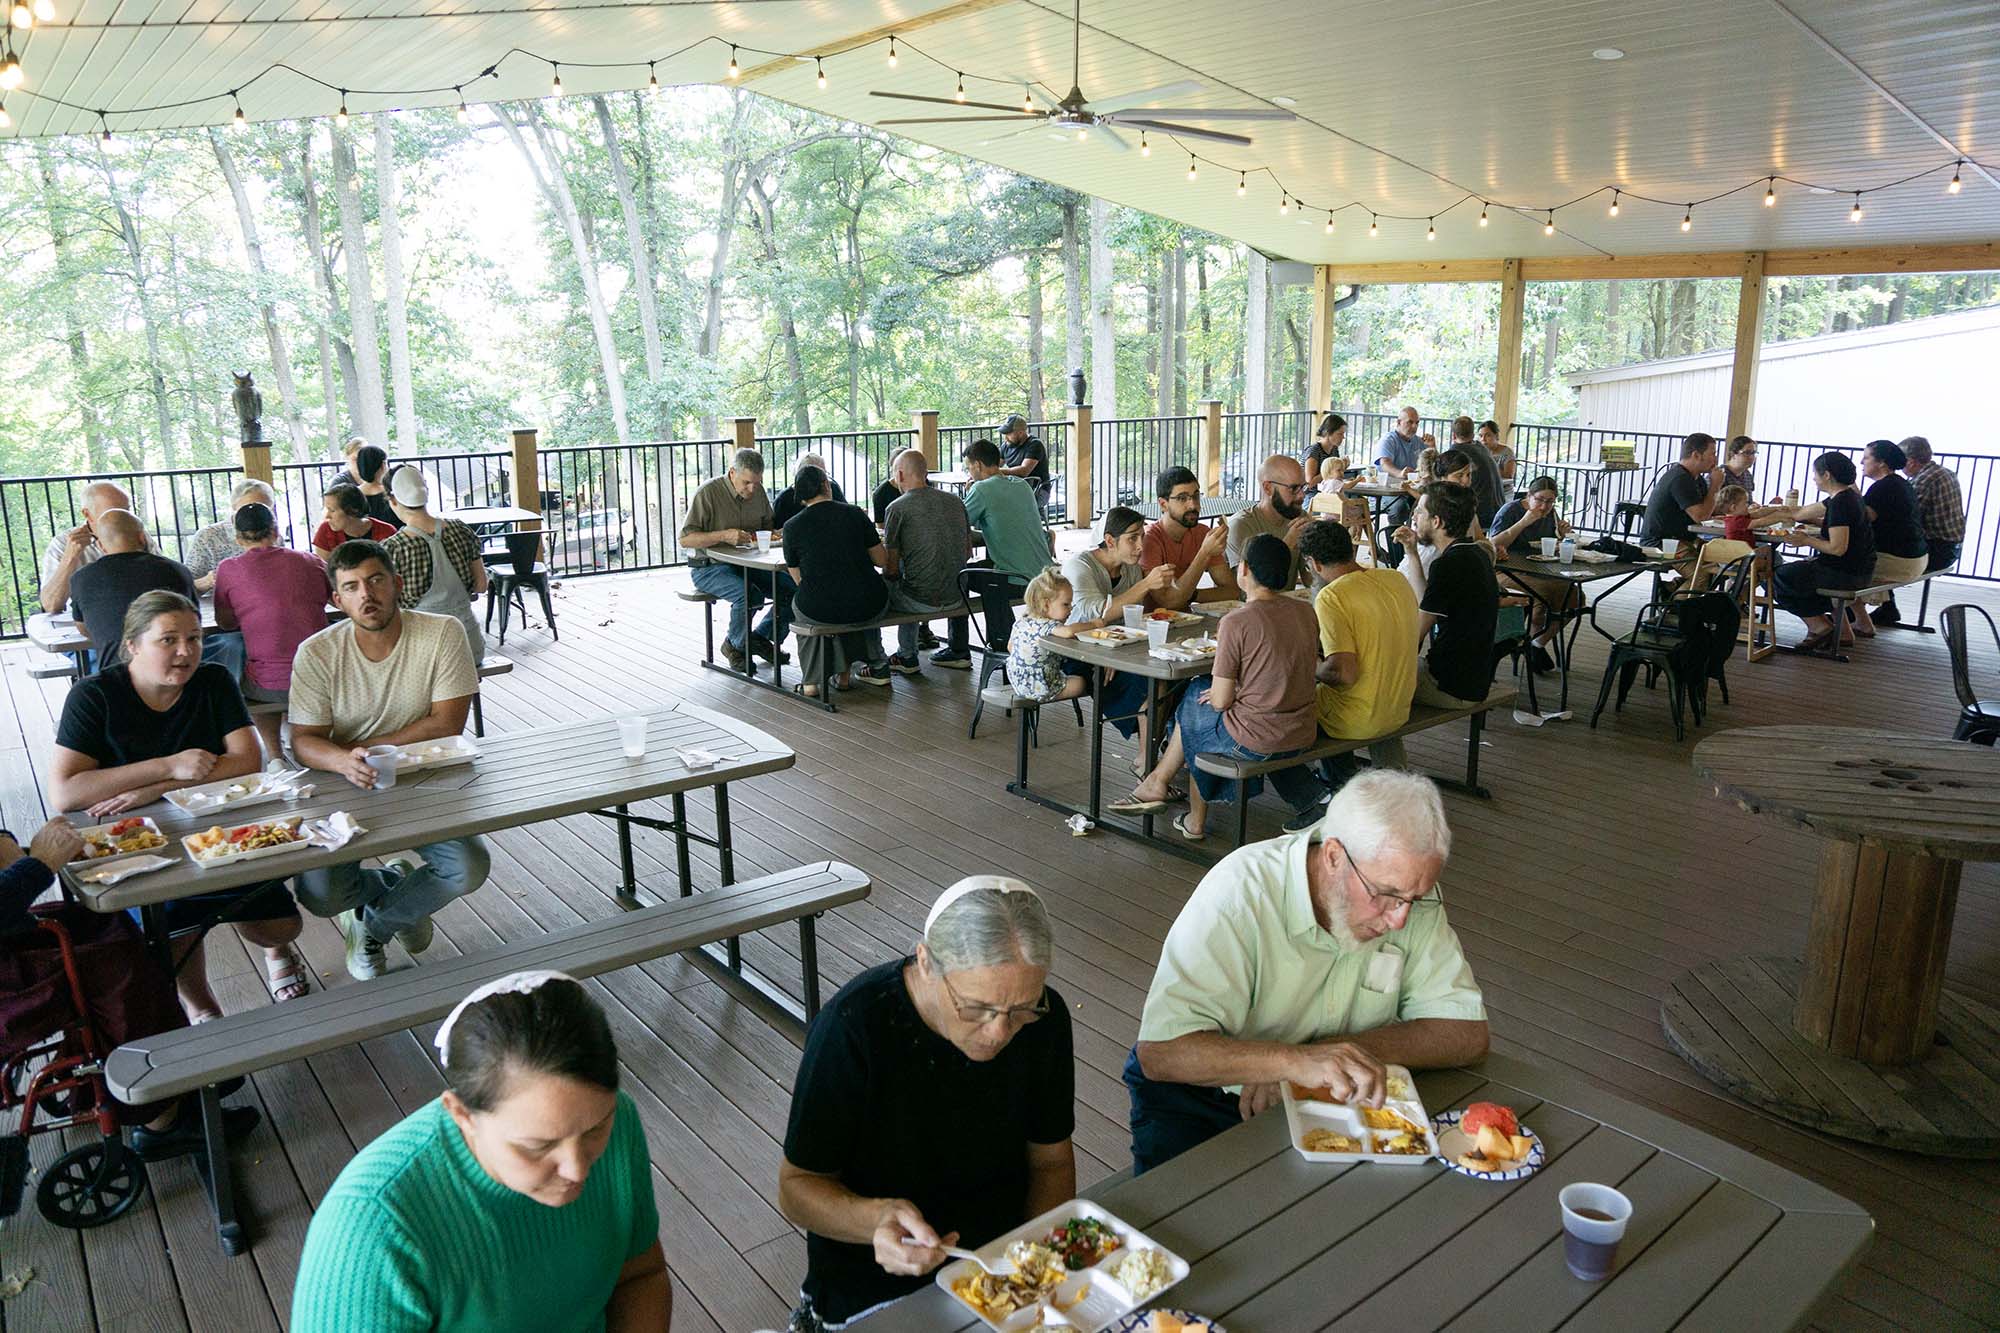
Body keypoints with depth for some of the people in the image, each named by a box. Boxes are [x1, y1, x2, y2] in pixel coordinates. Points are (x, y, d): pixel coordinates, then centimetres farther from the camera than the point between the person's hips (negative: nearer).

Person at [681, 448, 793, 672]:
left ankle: (762, 637, 8)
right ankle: (734, 645, -6)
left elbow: (769, 526, 19)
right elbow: (685, 540, -18)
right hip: (709, 567, -6)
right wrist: (724, 536, -30)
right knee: (749, 594, -34)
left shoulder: (758, 491, 4)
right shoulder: (707, 493, -16)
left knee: (794, 588, -13)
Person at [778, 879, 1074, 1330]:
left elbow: (1051, 1161, 3)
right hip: (877, 1289, -3)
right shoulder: (852, 1027, -23)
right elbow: (797, 1187, -13)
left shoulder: (1045, 1018, -9)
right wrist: (875, 1219, -31)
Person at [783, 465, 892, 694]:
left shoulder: (792, 526, -2)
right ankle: (876, 667, 34)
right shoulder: (855, 514, 0)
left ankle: (811, 682, 27)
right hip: (868, 609, 1)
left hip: (819, 610, -1)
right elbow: (882, 560, 4)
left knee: (799, 604, 34)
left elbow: (798, 579, 6)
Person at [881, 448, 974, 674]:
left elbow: (892, 569, -6)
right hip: (957, 598, 6)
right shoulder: (955, 501, 8)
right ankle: (959, 652, 39)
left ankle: (907, 658, 23)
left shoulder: (897, 508, -8)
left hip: (923, 600, -6)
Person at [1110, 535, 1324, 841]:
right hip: (1304, 734, 6)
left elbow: (1221, 701, -16)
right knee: (1201, 691, 24)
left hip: (1255, 741, -6)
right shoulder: (1305, 612, 0)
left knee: (1191, 705, 23)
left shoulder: (1236, 622, -19)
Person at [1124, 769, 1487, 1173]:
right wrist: (1296, 1060, -47)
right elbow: (1160, 1052, -32)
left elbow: (1467, 1033, -11)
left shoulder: (1410, 890, -11)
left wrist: (1330, 1052, -25)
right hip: (1211, 1097, -4)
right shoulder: (1242, 888, -26)